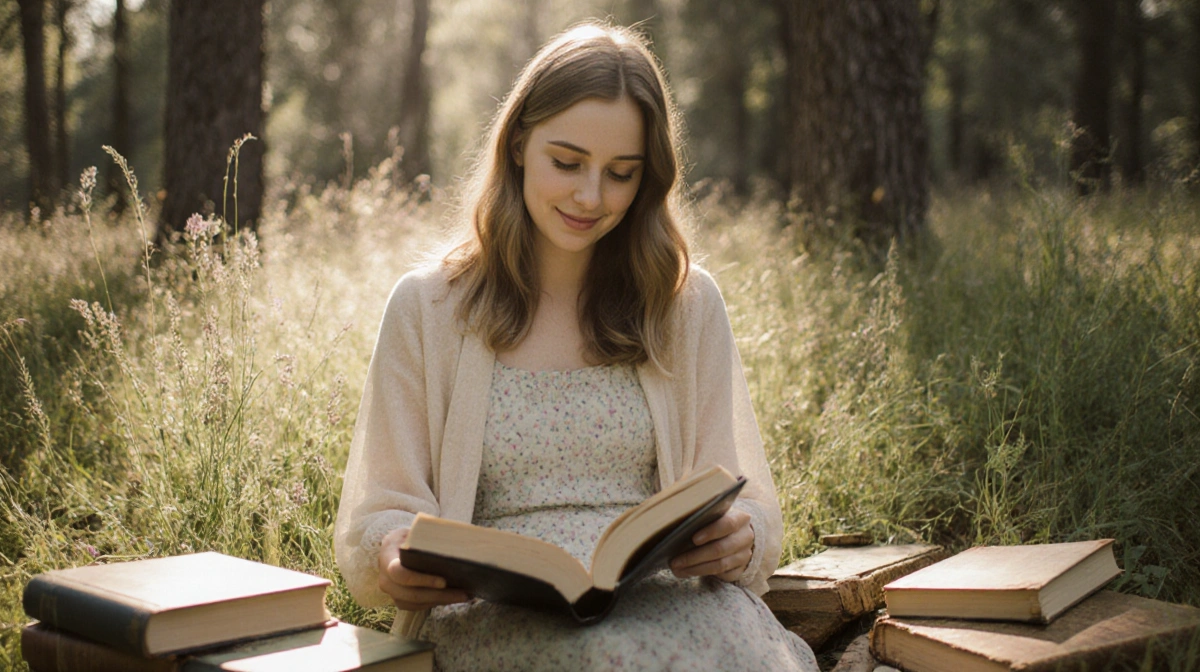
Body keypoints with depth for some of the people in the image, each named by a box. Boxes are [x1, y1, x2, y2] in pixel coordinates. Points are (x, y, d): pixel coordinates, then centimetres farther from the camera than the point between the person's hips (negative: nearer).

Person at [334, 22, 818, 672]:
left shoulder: (688, 305, 13)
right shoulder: (427, 307, 9)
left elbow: (750, 508, 11)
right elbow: (376, 515, 7)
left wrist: (741, 539, -14)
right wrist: (394, 559, -18)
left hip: (664, 601, 3)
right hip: (487, 613, -2)